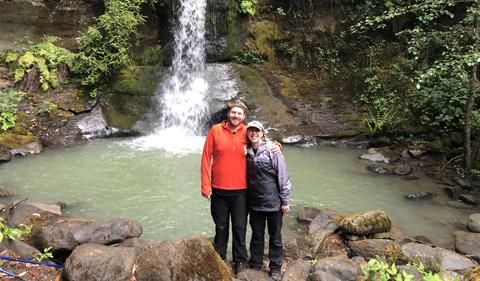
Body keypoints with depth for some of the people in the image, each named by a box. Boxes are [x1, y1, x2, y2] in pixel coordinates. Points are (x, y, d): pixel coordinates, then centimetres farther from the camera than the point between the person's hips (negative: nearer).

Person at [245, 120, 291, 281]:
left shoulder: (272, 151, -11)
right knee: (256, 236, 16)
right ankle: (255, 266, 31)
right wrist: (246, 199, 11)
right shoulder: (246, 152, 2)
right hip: (254, 203, 4)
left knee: (275, 237, 10)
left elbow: (283, 177, -9)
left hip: (273, 203, -3)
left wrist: (285, 201, -9)